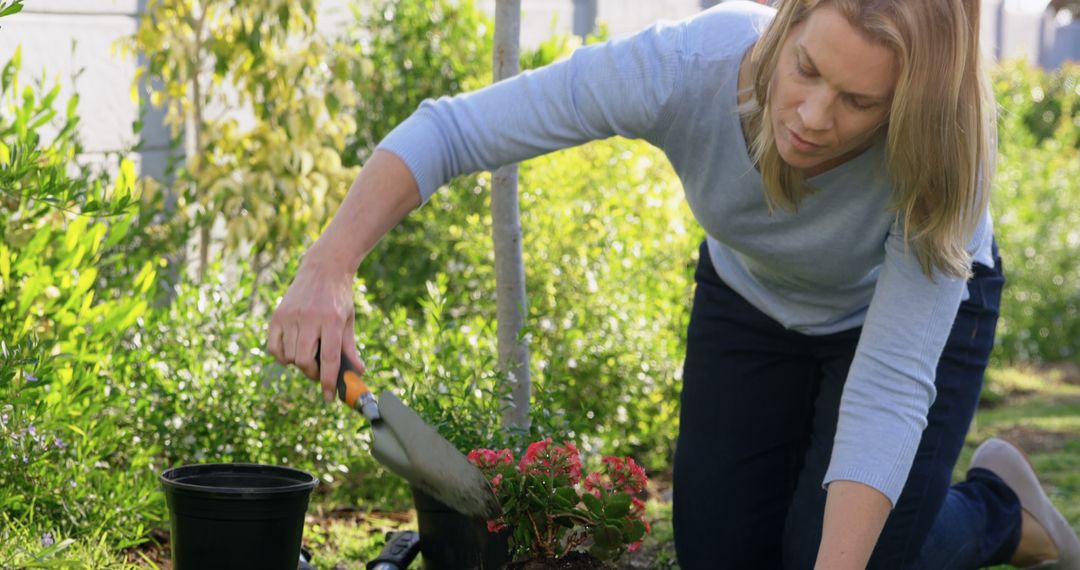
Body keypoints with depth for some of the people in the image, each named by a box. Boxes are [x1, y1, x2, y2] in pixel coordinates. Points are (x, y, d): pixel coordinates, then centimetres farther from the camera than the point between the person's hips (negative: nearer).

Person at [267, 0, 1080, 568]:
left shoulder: (941, 159, -41)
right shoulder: (686, 68, -39)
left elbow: (890, 388, -41)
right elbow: (452, 128, -34)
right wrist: (331, 266, -48)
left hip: (916, 303, -2)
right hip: (752, 297, 2)